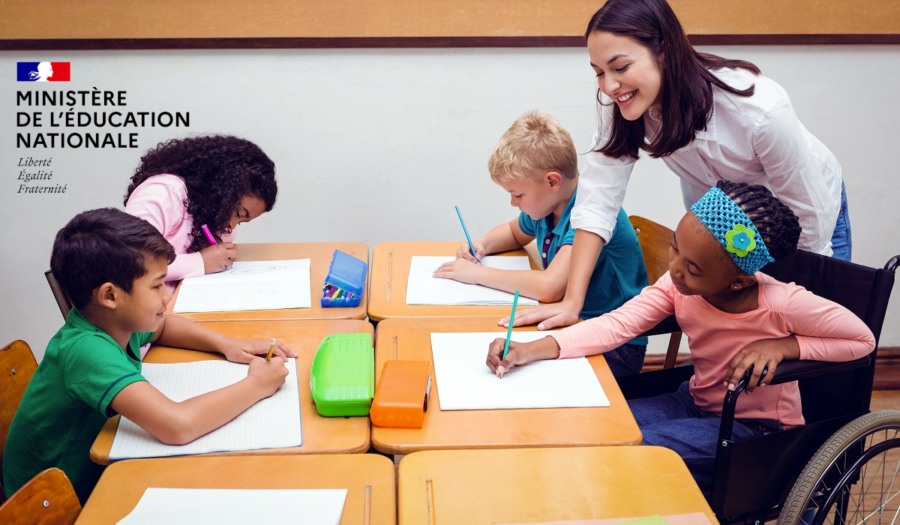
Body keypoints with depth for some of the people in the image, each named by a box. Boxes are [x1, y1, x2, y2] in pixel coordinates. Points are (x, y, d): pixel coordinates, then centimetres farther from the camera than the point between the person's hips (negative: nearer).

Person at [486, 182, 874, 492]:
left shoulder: (783, 305, -26)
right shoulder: (678, 285, -13)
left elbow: (863, 339, -14)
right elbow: (619, 324, -21)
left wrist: (783, 345, -28)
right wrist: (537, 349, -34)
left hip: (755, 428, -6)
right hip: (696, 403, 6)